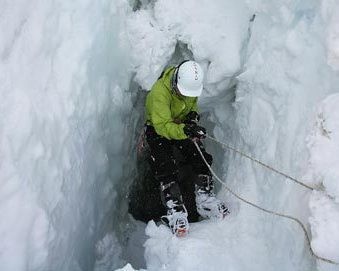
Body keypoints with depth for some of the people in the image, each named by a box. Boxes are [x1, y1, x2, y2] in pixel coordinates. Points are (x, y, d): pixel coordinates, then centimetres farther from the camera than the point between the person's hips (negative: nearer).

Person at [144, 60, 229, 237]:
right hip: (158, 129, -5)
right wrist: (184, 130, -57)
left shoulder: (192, 85, -16)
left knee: (202, 158, -8)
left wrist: (194, 114, -17)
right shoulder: (159, 92, -36)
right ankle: (175, 212, -16)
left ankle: (205, 200, 1)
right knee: (165, 170, -17)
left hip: (183, 124, 5)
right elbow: (162, 126, -40)